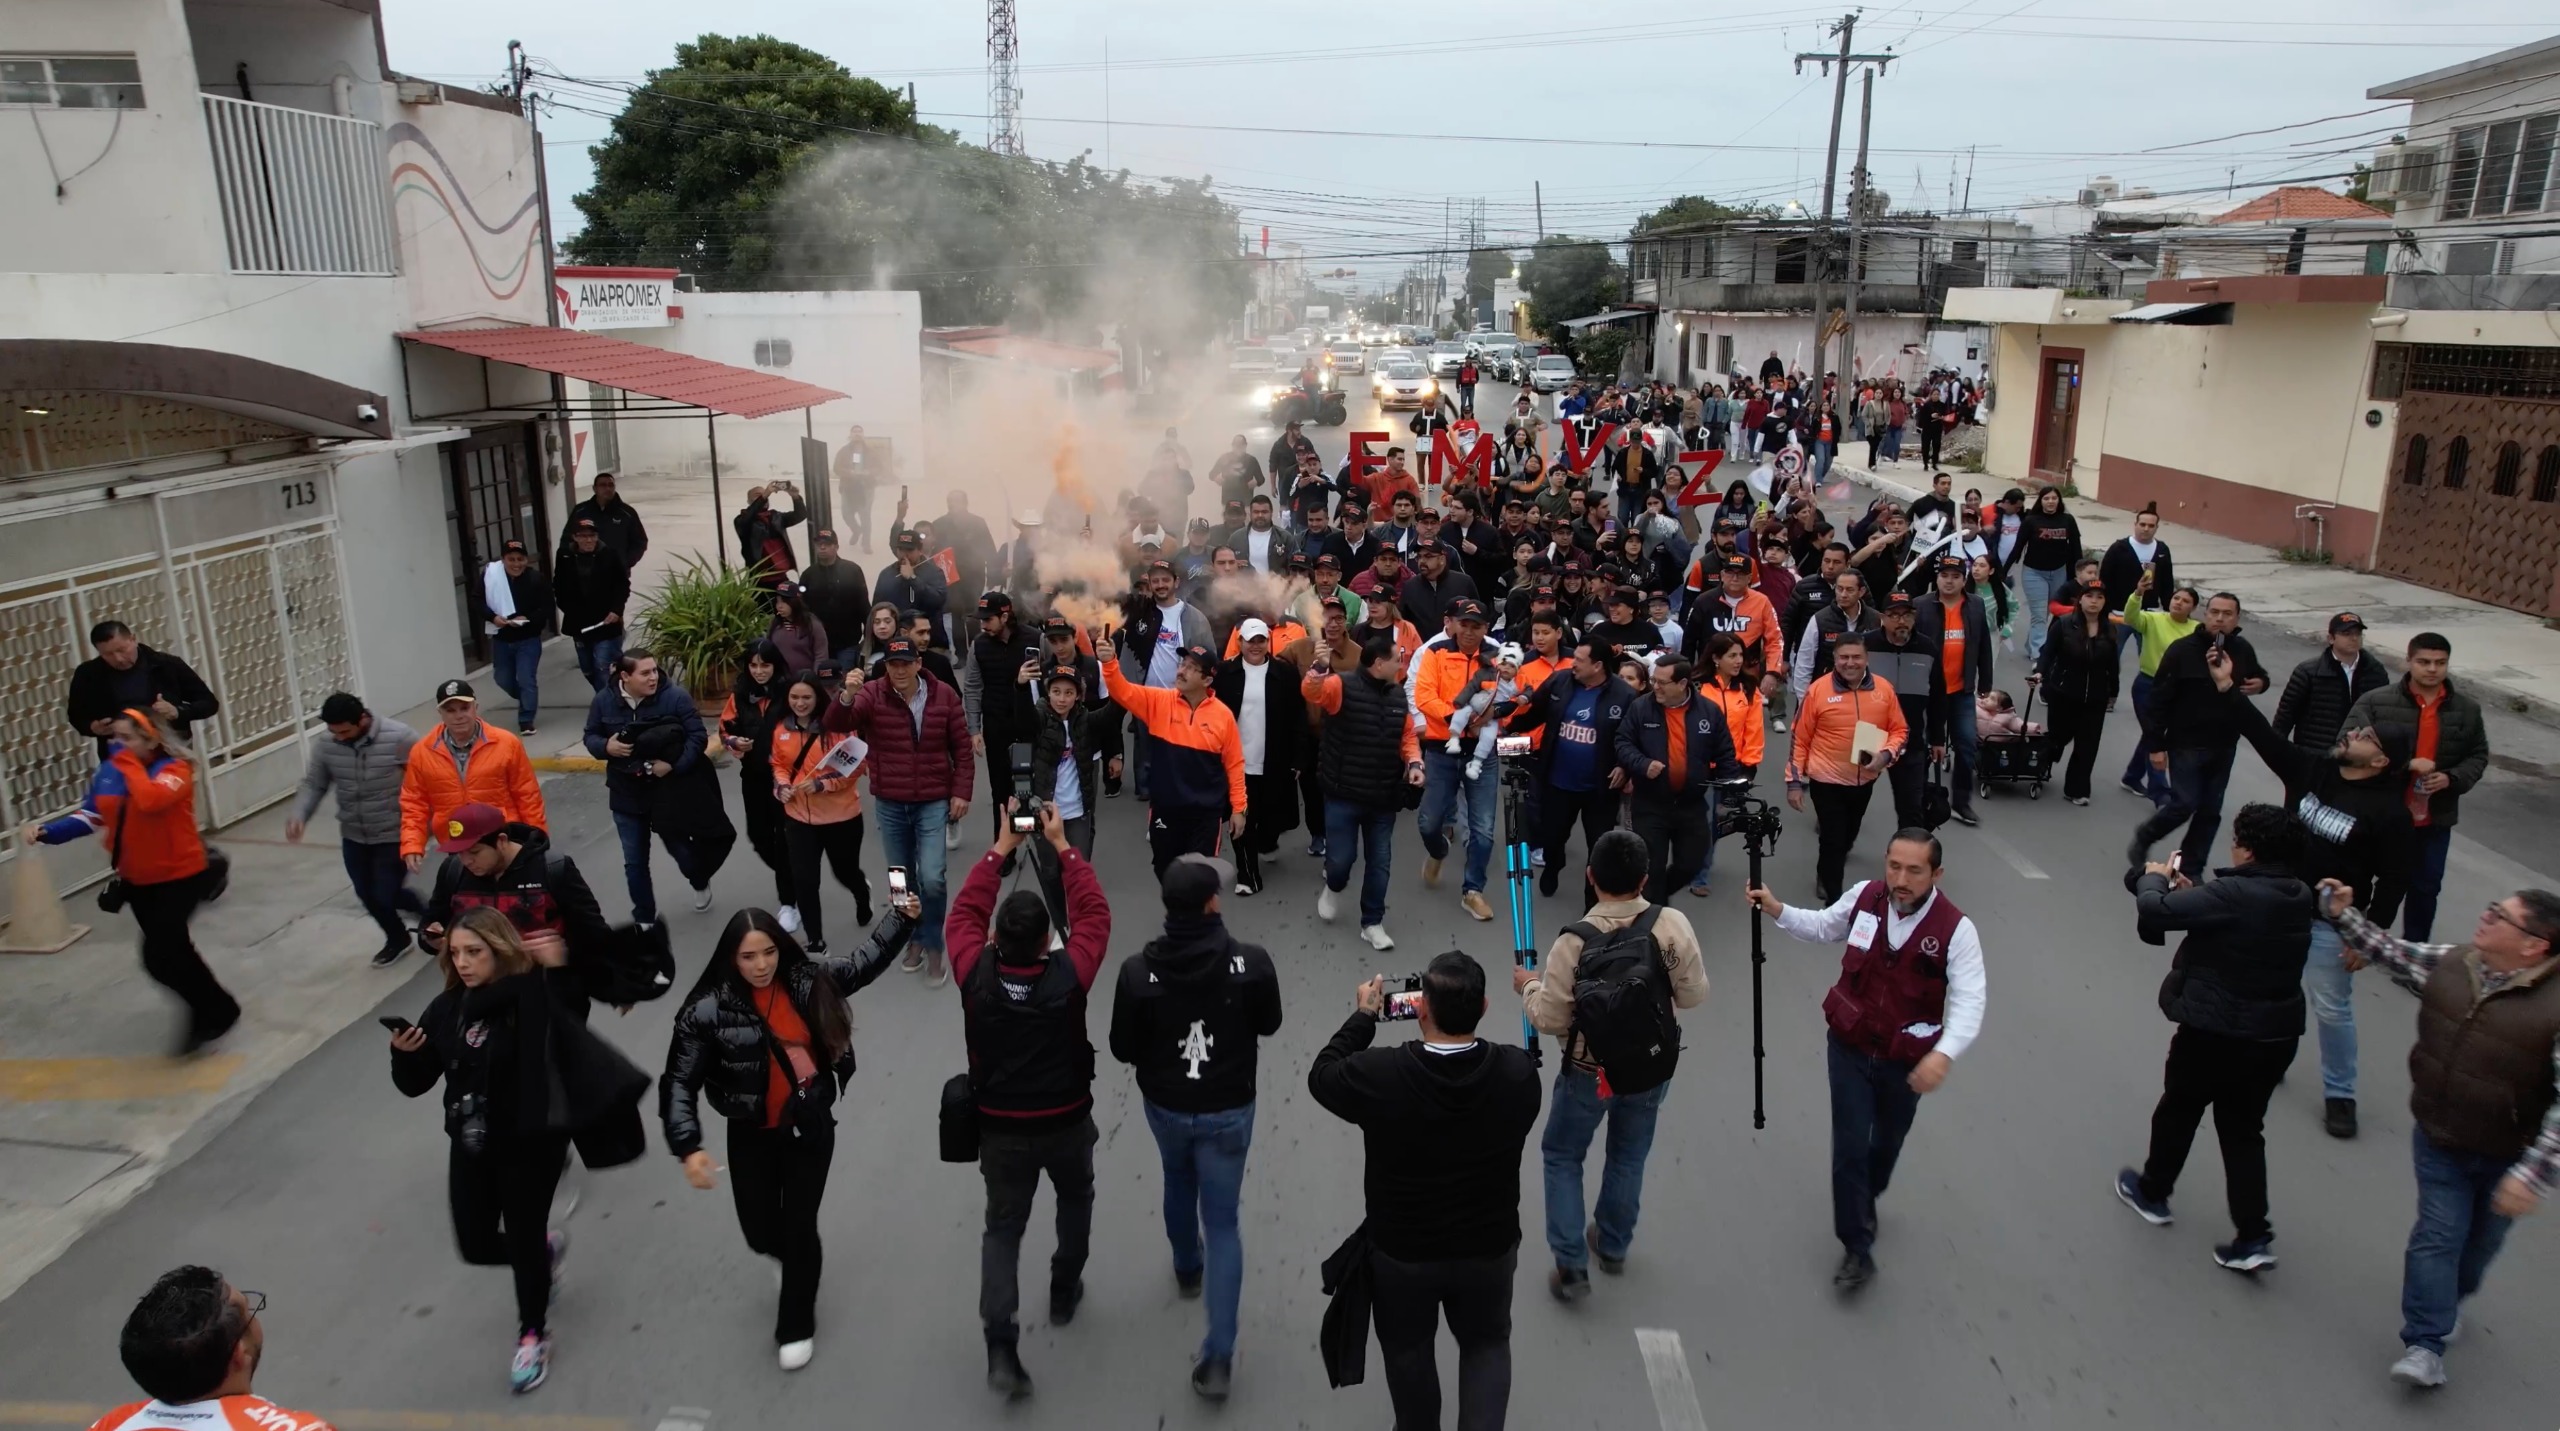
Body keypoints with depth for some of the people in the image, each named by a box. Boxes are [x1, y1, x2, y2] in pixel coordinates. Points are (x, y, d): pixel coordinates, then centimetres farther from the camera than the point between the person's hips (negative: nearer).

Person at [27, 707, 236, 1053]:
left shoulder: (175, 769, -19)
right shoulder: (108, 771, 0)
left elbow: (150, 800, -39)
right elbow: (90, 815, 4)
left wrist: (130, 763, -27)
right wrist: (45, 831, -10)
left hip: (180, 876, -8)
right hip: (137, 880, 8)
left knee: (159, 958, -12)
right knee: (172, 950, 19)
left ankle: (211, 1012, 9)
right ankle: (216, 1009, 39)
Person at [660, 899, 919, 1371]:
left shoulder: (807, 978, -10)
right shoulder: (709, 1010, -17)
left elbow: (865, 963, 7)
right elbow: (680, 1082, -14)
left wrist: (901, 918, -1)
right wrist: (689, 1147, -25)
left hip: (810, 1126, 0)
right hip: (752, 1135, 0)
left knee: (799, 1226, 4)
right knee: (760, 1231, 10)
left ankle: (796, 1327, 26)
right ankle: (800, 1260, 48)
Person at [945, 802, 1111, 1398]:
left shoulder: (976, 977, -20)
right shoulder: (1067, 978, -24)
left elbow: (964, 911, -4)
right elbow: (1094, 912, -12)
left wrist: (1002, 847, -4)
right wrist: (1062, 846, -8)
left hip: (1000, 1128, 1)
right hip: (1066, 1123, -1)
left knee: (1003, 1227, 14)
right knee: (1076, 1198, 29)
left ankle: (1000, 1345, 0)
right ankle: (1063, 1293, 43)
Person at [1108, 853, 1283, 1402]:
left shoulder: (1138, 971, -21)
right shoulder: (1251, 962, -22)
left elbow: (1123, 1049, -9)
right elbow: (1269, 1025, -5)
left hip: (1164, 1104, 2)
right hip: (1228, 1109, -2)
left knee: (1178, 1182, 31)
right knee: (1222, 1221, 9)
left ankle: (1188, 1269, 56)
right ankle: (1218, 1354, 4)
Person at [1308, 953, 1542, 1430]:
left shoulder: (1379, 1076, -29)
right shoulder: (1519, 1072, -24)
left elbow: (1322, 1076, -8)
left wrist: (1363, 1017, 1)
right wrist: (1461, 1014, 1)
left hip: (1402, 1251, -1)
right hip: (1490, 1247, 1)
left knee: (1408, 1349, 27)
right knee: (1486, 1344, 28)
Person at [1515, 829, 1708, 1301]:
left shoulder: (1574, 942, -24)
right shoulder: (1672, 925, -19)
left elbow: (1550, 1019, -17)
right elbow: (1694, 995, -9)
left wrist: (1529, 987, 2)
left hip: (1589, 1071, -3)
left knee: (1562, 1156, 18)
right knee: (1629, 1157, 25)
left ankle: (1571, 1267, 17)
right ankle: (1613, 1246, 43)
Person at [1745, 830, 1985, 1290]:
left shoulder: (1956, 929, -23)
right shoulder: (1864, 895, -12)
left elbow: (1969, 1002, -28)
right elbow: (1824, 927, 9)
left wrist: (1944, 1054, -44)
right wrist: (1777, 911, -6)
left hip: (1906, 1061, -1)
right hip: (1850, 1048, 1)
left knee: (1886, 1143, 23)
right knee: (1849, 1147, 0)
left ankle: (1865, 1201, 54)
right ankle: (1857, 1248, 17)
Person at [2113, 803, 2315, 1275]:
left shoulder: (2233, 894, -25)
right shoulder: (2298, 897, 1)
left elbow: (2154, 911, -26)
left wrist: (2153, 878, -6)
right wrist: (2191, 889, 7)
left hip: (2216, 1032, -6)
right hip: (2278, 1035, 6)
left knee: (2178, 1111, 17)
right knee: (2243, 1128, 17)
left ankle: (2152, 1193, 37)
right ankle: (2254, 1237, 12)